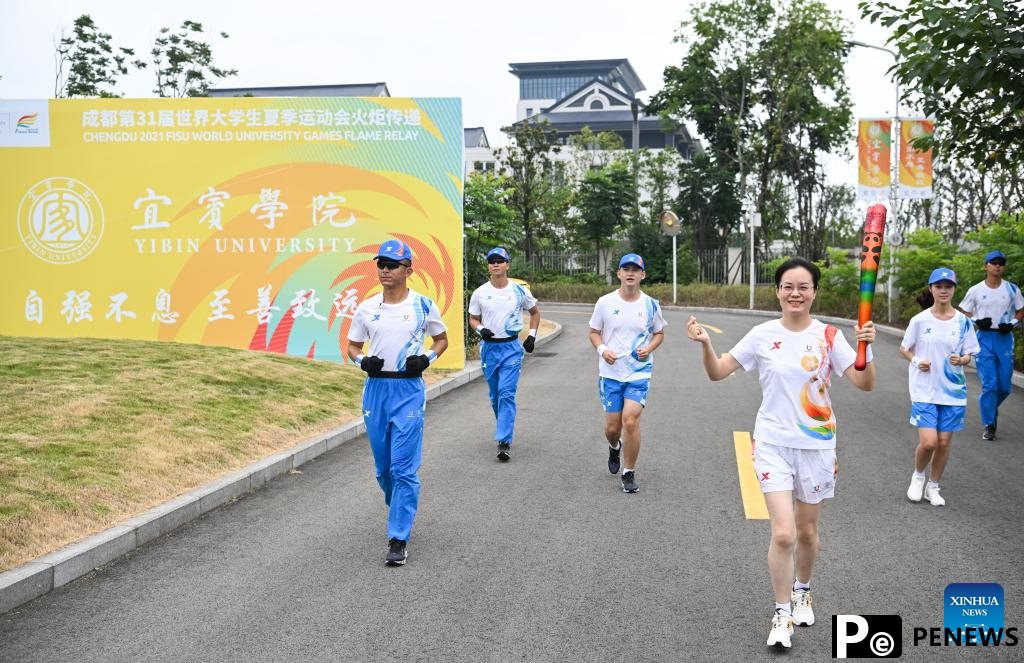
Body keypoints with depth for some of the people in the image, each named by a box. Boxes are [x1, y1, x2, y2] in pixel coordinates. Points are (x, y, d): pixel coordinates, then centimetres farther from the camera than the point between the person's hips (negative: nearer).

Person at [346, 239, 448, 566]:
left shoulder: (423, 305, -1)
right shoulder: (366, 308, 6)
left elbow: (442, 339, 11)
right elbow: (352, 346, 14)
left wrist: (427, 358, -8)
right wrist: (362, 360, -7)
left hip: (409, 390, -3)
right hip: (376, 388, 4)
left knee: (404, 467, -8)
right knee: (383, 466, 13)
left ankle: (399, 539, -3)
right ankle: (400, 512, 38)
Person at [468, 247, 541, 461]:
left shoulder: (520, 291, 0)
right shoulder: (479, 293, 1)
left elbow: (535, 312, 16)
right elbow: (473, 319, 10)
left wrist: (532, 335, 7)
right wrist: (481, 329, -11)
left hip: (512, 348, -2)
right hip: (489, 347, 2)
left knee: (507, 393, -13)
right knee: (495, 395, 13)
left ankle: (504, 441, -15)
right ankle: (505, 426, 36)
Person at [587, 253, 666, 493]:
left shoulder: (651, 305, -1)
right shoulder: (605, 302, -3)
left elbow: (659, 333, 12)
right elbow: (594, 332, 7)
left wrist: (649, 348, -9)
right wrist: (602, 349, -13)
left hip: (639, 372, -1)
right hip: (610, 373, 1)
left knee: (630, 421, -15)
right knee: (612, 427, 6)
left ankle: (629, 473, 2)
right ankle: (615, 448, 44)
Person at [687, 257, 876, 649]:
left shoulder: (829, 337, -4)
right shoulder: (762, 336, -3)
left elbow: (865, 384, -8)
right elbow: (717, 373, 0)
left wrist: (866, 349, -25)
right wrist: (705, 344, -18)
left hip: (817, 444, 1)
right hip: (774, 443, -1)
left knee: (807, 530, 15)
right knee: (783, 534, -11)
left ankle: (801, 592, 43)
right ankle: (782, 614, 8)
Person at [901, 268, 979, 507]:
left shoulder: (963, 322, 0)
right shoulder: (919, 320, -4)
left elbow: (969, 355, 6)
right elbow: (904, 348, 7)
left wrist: (961, 360, -16)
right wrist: (916, 361, -11)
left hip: (953, 391, 2)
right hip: (925, 390, -2)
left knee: (944, 443, 5)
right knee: (928, 442, -12)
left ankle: (933, 487, 25)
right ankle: (918, 476, 19)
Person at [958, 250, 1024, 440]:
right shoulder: (975, 290, 1)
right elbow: (964, 313, 7)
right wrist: (977, 321, -12)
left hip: (1004, 338, 2)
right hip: (984, 338, -2)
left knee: (1005, 385, 4)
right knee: (988, 384, -6)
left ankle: (991, 407, 35)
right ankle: (989, 424, 4)